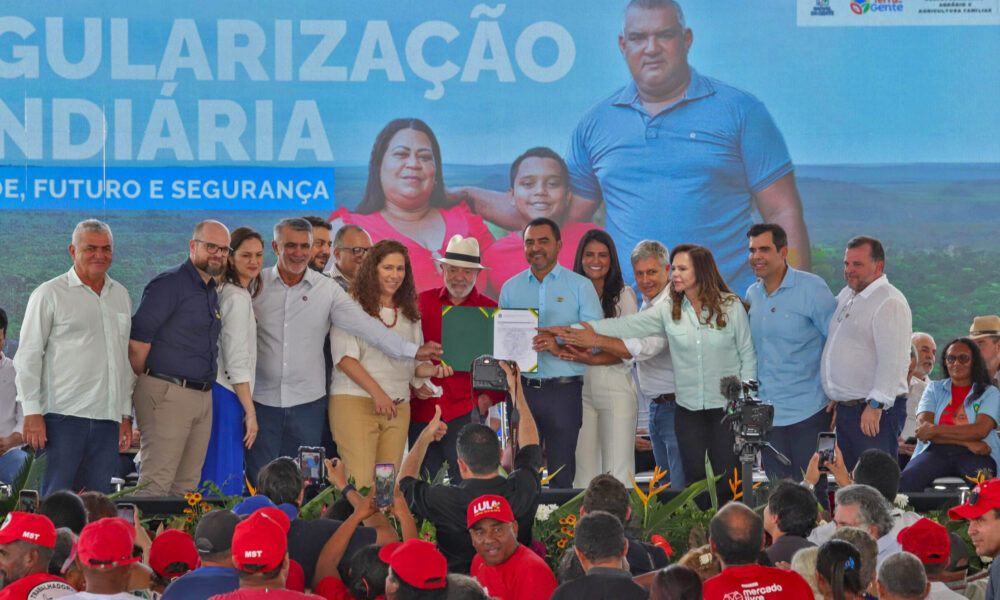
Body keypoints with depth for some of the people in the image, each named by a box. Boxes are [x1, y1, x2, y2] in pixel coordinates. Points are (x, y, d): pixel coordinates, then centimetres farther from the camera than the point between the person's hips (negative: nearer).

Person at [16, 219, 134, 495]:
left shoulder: (120, 295, 17)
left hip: (107, 420, 5)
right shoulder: (50, 294, 1)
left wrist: (126, 415, 19)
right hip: (63, 415, -5)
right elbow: (28, 357, -2)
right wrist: (32, 413, -10)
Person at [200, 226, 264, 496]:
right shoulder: (238, 298, -13)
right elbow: (236, 362, -16)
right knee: (224, 481, -9)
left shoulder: (224, 292, 15)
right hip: (226, 394, -9)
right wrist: (250, 411, -15)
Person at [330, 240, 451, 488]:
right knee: (361, 482, -14)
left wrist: (433, 370, -4)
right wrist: (377, 392, -15)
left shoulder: (409, 314, 17)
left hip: (398, 407, 5)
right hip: (355, 402, -5)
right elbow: (345, 358, -7)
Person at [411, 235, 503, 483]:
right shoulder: (422, 302, 10)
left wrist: (490, 397, -4)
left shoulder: (491, 310, 7)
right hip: (423, 410, 2)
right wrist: (413, 385, -2)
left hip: (467, 412, -2)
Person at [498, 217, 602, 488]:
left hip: (563, 391, -2)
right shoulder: (510, 288, 13)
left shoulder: (581, 287, 4)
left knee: (562, 473, -1)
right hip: (522, 389, 2)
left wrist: (561, 349, -21)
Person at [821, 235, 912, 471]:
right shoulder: (846, 295, 16)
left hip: (875, 411, -9)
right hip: (845, 408, 9)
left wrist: (876, 404, -26)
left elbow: (892, 361, -22)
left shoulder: (889, 302, -13)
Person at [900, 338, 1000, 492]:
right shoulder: (934, 389, 22)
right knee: (906, 480, -33)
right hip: (936, 451, 2)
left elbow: (981, 430, -3)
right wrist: (967, 442, -8)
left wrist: (935, 430, -9)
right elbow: (922, 426, 4)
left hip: (974, 455, -2)